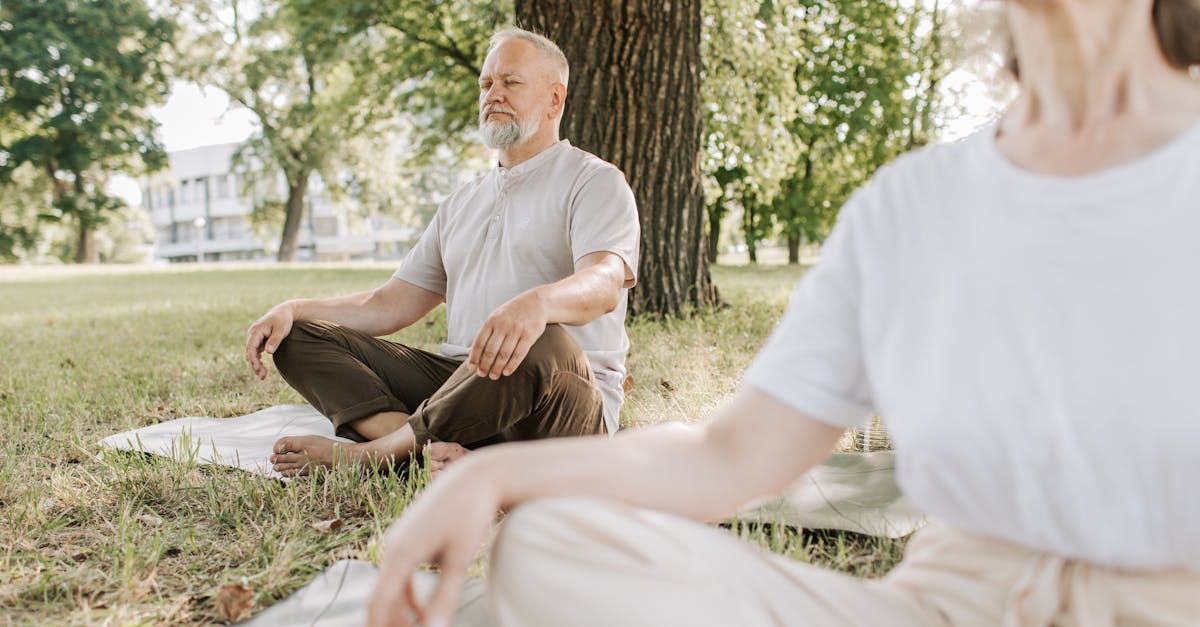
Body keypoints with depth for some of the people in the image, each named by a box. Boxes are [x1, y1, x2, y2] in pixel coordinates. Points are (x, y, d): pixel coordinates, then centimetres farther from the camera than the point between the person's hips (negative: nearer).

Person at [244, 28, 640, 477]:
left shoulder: (595, 182, 2)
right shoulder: (462, 203, 23)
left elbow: (604, 284, -20)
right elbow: (390, 305, 19)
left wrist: (537, 303, -43)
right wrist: (294, 309, 2)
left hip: (567, 403, -6)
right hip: (459, 388, 6)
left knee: (546, 347, -41)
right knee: (299, 337, -3)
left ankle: (367, 451, -22)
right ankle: (433, 447, -29)